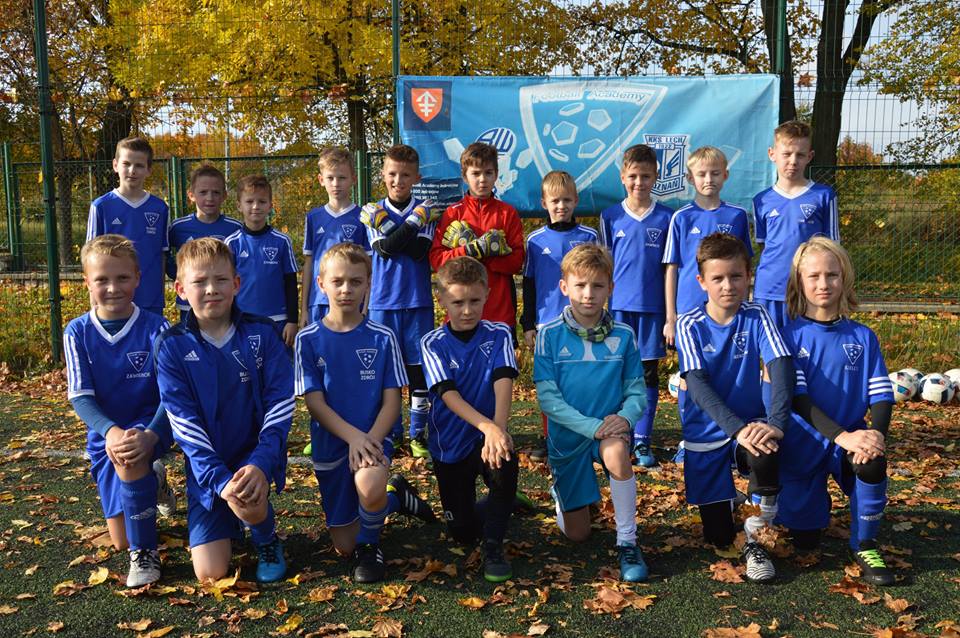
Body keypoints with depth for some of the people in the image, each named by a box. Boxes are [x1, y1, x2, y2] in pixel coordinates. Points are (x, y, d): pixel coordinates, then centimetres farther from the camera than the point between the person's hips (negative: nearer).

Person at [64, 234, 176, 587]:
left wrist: (150, 435, -37)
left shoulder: (157, 329, -14)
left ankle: (145, 552, -18)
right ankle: (153, 483, 38)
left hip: (149, 425, -3)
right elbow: (80, 397, -12)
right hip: (105, 434, 3)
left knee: (130, 460, -40)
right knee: (120, 541, 6)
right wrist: (110, 431, -32)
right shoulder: (78, 333, -7)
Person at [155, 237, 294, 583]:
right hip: (207, 468, 1)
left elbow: (281, 405, -12)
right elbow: (184, 422, -12)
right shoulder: (172, 346, -8)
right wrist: (220, 480, -24)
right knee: (211, 573, -6)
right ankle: (229, 523, 28)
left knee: (250, 503, -33)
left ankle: (267, 539, 3)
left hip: (257, 455, -1)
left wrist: (260, 464, -26)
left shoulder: (262, 333, -8)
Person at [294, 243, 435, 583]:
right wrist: (353, 436, -23)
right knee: (343, 544, 8)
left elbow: (392, 401, -6)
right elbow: (314, 402, -8)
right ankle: (392, 495, 36)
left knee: (369, 485, -36)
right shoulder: (308, 339, -4)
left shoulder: (382, 338, -5)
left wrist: (370, 439, -23)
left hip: (373, 437, -2)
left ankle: (370, 545, -3)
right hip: (330, 444, 2)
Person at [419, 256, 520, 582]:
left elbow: (503, 382, -21)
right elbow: (448, 395, -22)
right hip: (450, 445, 1)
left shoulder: (498, 335, -6)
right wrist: (487, 425, -39)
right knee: (463, 532, 5)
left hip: (488, 436, 0)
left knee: (505, 464, -35)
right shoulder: (433, 344, -9)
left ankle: (493, 545, -14)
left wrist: (498, 428, -40)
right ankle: (496, 505, 40)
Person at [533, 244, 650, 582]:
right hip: (567, 434, 0)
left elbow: (637, 392, -3)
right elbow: (547, 397, -15)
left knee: (616, 453, -38)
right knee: (576, 534, 9)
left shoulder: (623, 335, -6)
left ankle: (627, 541, -18)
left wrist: (625, 416, -25)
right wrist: (592, 426, -26)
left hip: (610, 427, 0)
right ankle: (561, 491, 44)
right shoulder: (550, 335, -12)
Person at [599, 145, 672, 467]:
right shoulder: (610, 217, 4)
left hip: (652, 307, 0)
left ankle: (643, 440, 15)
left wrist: (671, 315, 0)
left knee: (649, 373, 5)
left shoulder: (665, 218, 2)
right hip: (619, 306, 0)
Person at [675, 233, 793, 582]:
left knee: (766, 452, -37)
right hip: (705, 434, 0)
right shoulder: (690, 325, -9)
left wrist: (776, 422, -35)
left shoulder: (756, 317, -6)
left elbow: (781, 366, -19)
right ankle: (725, 502, 39)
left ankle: (755, 535, -11)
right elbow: (697, 384, -19)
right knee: (719, 537, 1)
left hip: (749, 425, 1)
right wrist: (737, 428, -33)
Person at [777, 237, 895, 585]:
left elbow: (881, 395, -3)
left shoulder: (862, 337, 1)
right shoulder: (791, 335, -7)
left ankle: (865, 546, -9)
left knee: (873, 464, -34)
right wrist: (841, 435, -28)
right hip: (803, 441, -1)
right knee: (805, 539, -1)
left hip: (851, 437, 1)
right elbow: (796, 398, -15)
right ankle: (817, 498, 36)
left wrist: (876, 433, -24)